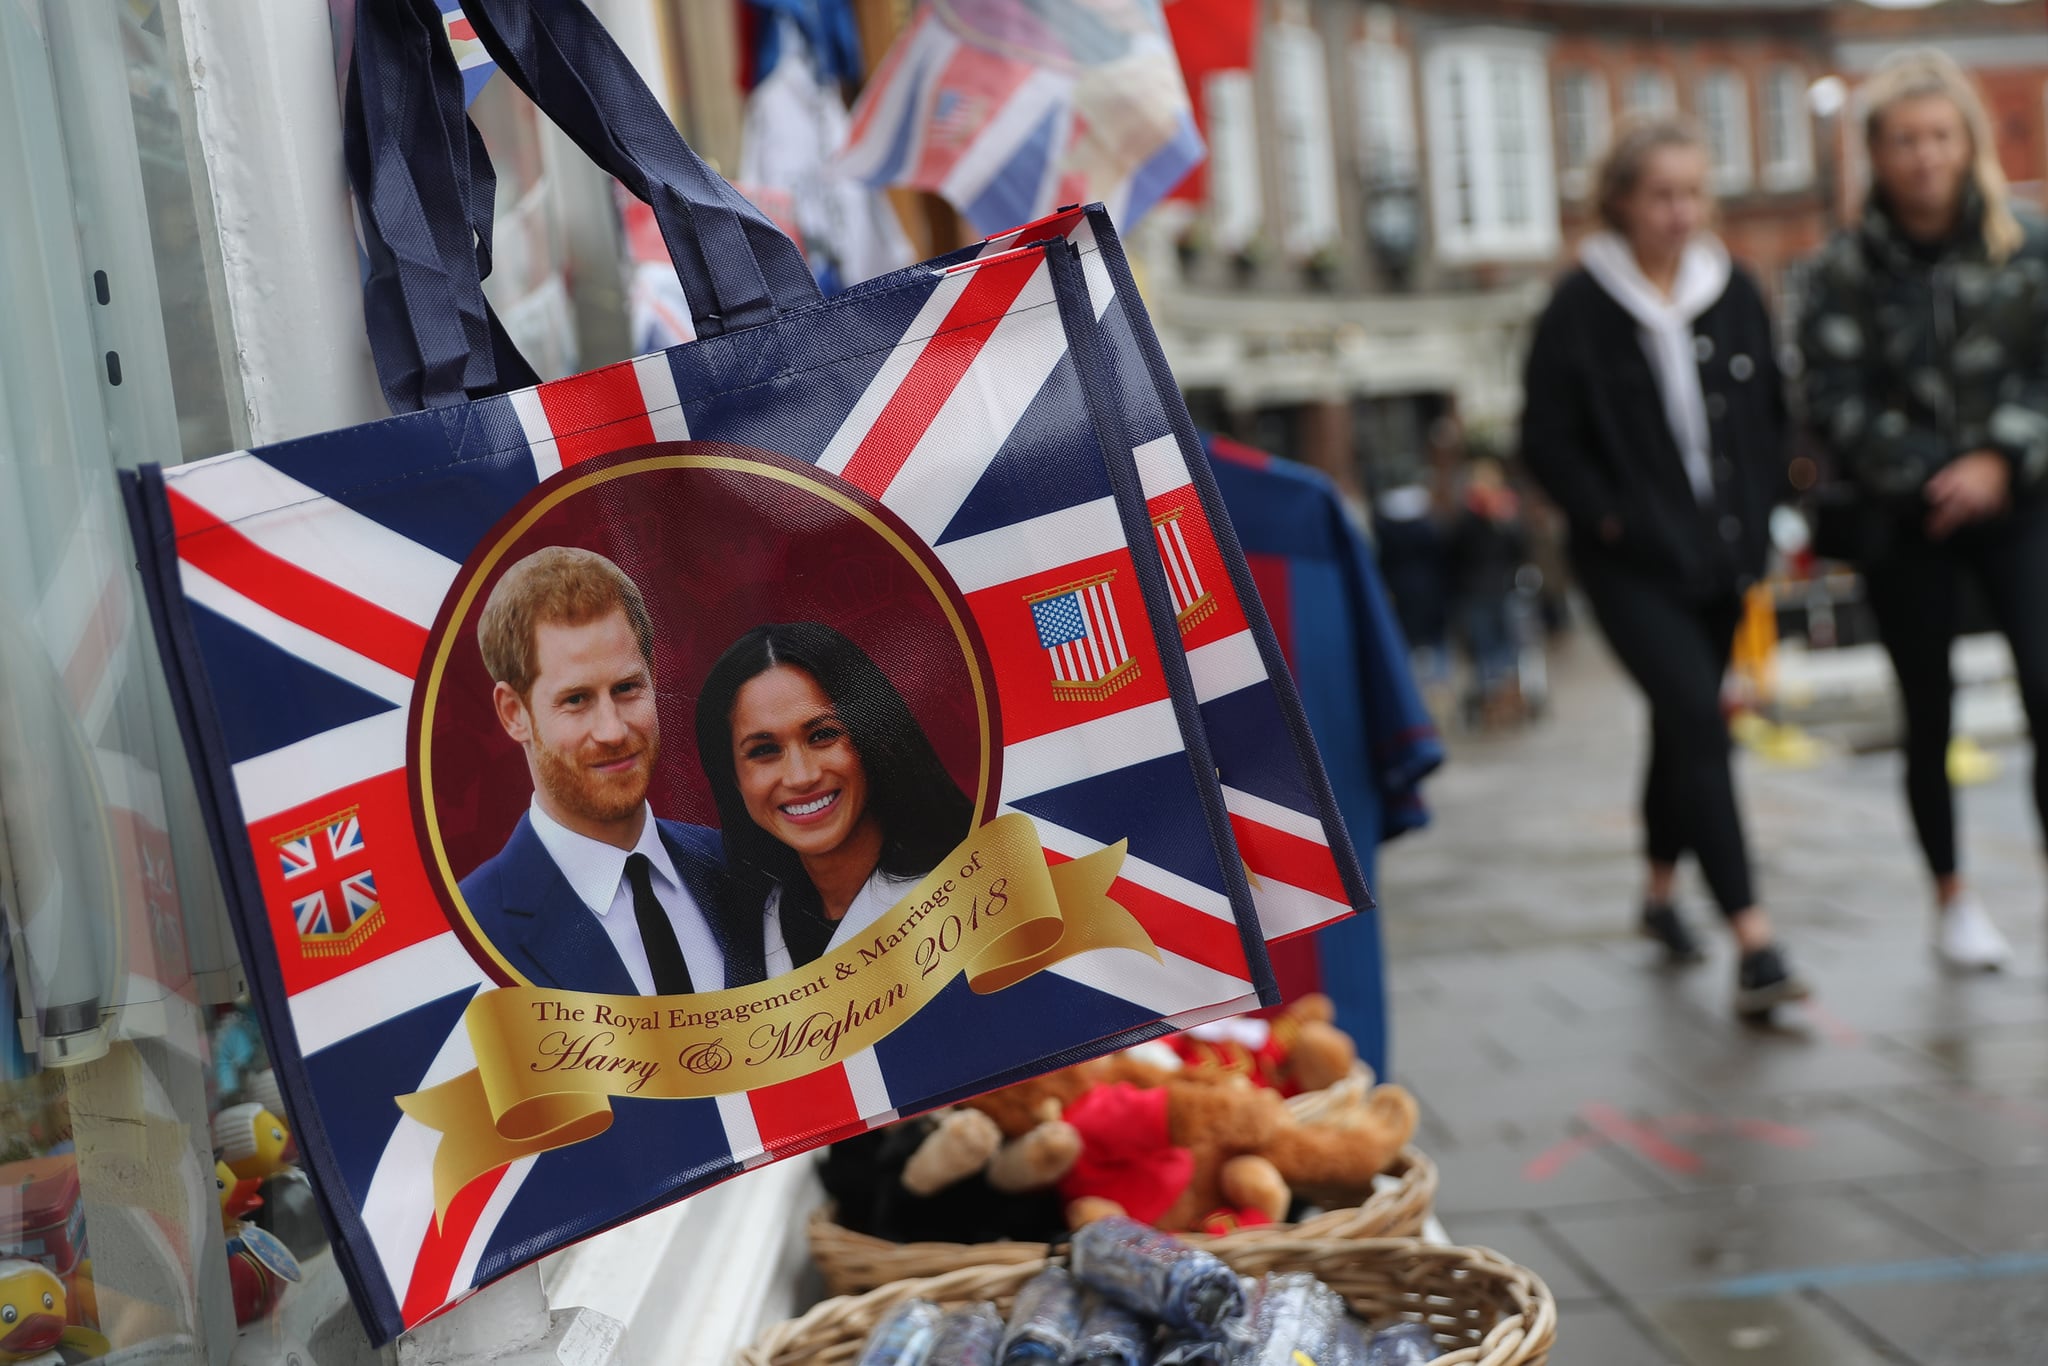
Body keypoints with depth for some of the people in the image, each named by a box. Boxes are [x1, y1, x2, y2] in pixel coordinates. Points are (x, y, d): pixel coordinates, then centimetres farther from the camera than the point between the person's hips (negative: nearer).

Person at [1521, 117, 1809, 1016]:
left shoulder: (1735, 293, 6)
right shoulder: (1581, 307, -8)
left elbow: (1773, 414, 15)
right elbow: (1547, 442, -5)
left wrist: (1758, 517, 6)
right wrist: (1611, 521, -11)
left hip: (1722, 558, 5)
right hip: (1633, 566, -5)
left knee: (1685, 723, 15)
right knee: (1698, 721, -16)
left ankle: (1661, 890, 36)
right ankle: (1752, 940, -17)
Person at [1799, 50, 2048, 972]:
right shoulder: (1847, 270, -2)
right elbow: (1835, 404, -7)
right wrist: (1933, 477, -14)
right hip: (1902, 524, 0)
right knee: (1928, 714, 9)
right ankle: (1951, 897, 26)